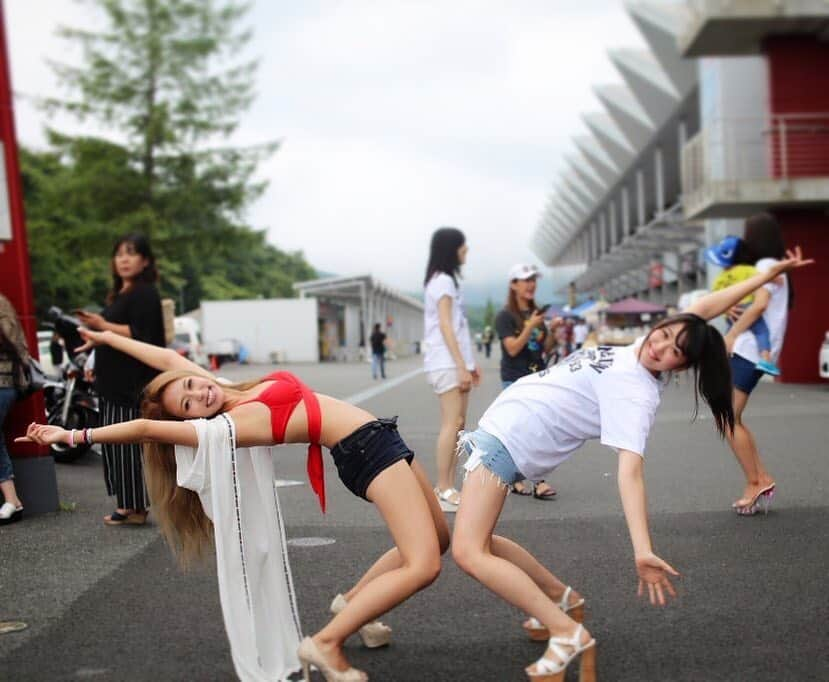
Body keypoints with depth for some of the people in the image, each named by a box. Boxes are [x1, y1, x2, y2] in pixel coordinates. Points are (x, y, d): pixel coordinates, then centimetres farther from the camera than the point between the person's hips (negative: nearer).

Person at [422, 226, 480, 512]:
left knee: (457, 424, 6)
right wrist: (461, 366, -18)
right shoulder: (442, 280, -8)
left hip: (454, 363, 9)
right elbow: (445, 326, -15)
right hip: (447, 363, -9)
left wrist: (468, 363, 17)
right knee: (452, 423, -12)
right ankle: (443, 491, -11)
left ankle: (448, 488, 7)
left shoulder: (445, 280, 21)